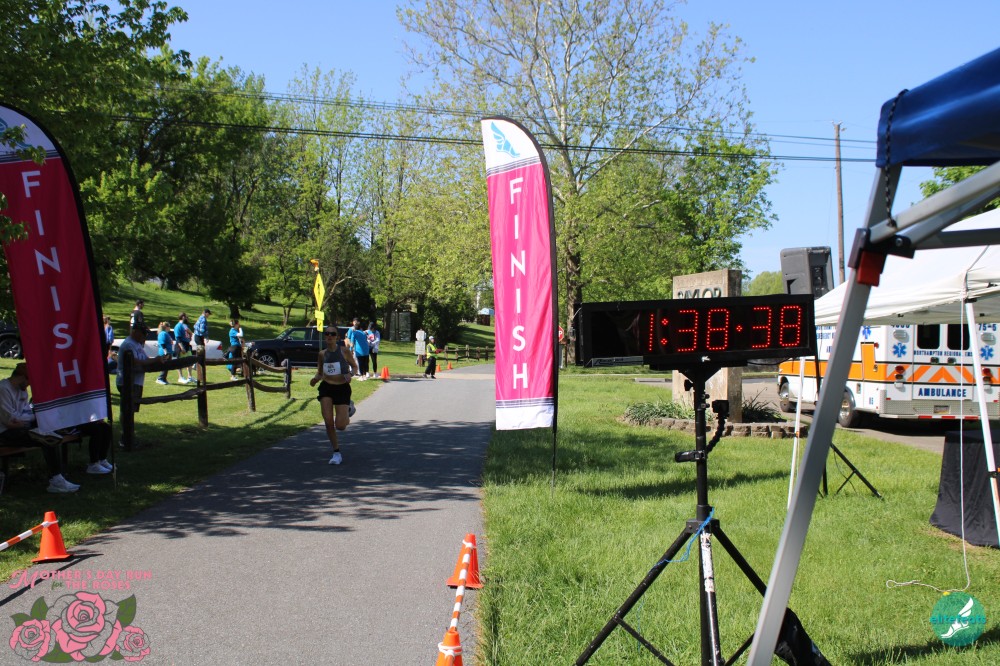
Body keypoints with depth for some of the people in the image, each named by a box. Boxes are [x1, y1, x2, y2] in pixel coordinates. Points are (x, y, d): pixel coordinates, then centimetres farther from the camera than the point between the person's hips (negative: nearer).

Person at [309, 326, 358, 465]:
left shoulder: (344, 351, -7)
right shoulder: (322, 354, 3)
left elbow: (355, 366, 3)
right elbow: (319, 372, 13)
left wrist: (350, 374, -19)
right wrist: (315, 379, -9)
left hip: (342, 388, -3)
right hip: (326, 387, 3)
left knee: (340, 426, -5)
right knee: (328, 422, -7)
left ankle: (348, 409, 31)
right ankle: (337, 453, 8)